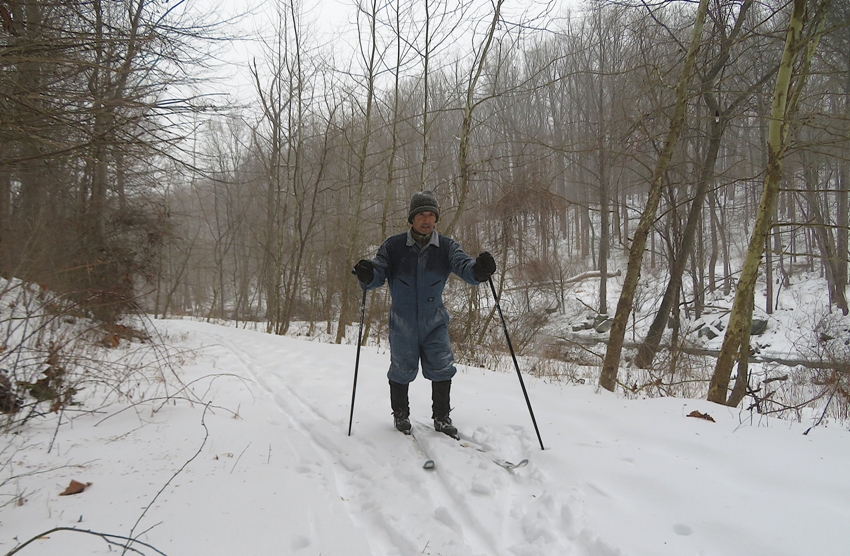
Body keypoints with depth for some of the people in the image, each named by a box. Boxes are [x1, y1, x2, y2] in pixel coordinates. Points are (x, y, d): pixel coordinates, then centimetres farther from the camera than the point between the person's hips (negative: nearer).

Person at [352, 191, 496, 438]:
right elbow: (378, 274, -9)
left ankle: (442, 417, 22)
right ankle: (400, 415, 35)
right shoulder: (393, 246, -6)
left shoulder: (446, 247, -3)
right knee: (402, 371, 11)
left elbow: (464, 266, -18)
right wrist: (368, 275, -34)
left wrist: (478, 269, -41)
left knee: (442, 370, 1)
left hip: (435, 322, 1)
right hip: (402, 323, -1)